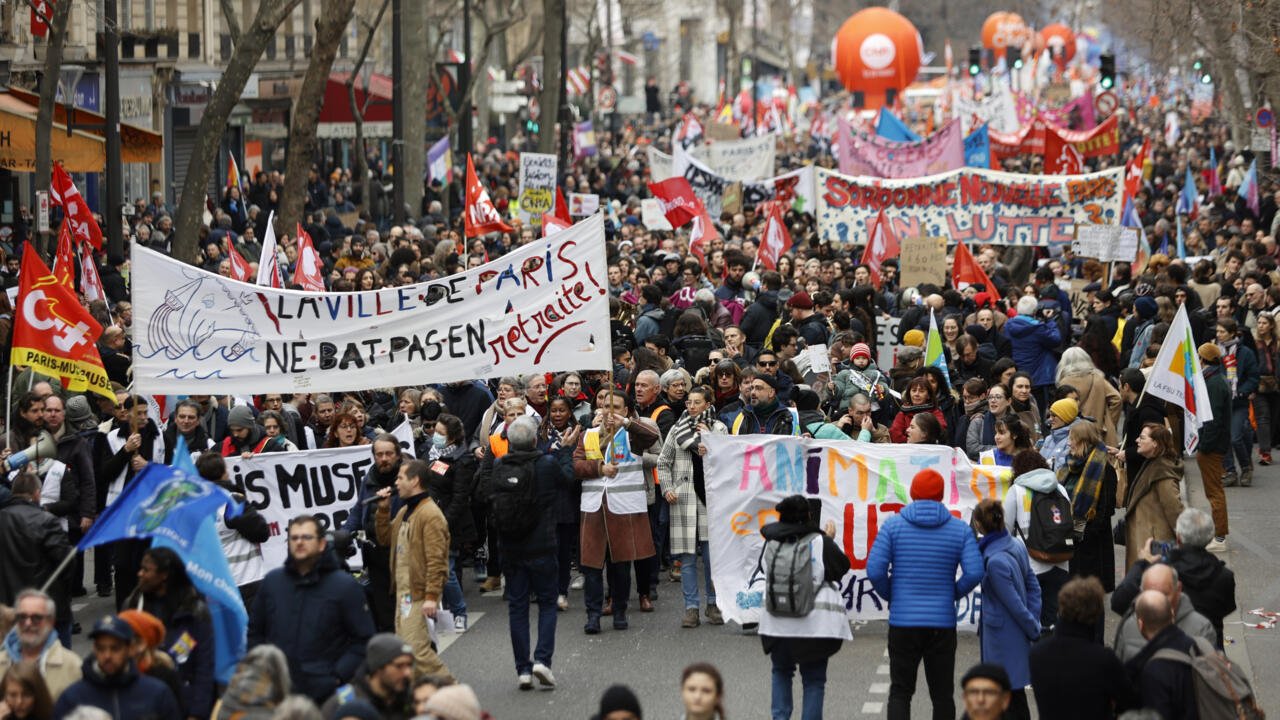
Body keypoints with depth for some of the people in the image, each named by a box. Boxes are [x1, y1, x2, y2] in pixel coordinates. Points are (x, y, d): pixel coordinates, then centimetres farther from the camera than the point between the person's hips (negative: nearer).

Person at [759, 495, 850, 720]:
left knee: (781, 672, 22)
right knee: (814, 679, 7)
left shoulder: (772, 542, -1)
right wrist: (831, 540, 13)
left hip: (777, 623, 3)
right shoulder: (820, 542, -11)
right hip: (815, 623, -3)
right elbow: (842, 566, -1)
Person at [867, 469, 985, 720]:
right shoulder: (959, 529, 1)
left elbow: (874, 570, -9)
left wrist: (889, 596, 9)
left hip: (902, 622, -1)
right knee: (942, 694, 10)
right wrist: (953, 594, 9)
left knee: (900, 692, 5)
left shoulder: (893, 525, -2)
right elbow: (974, 572, -9)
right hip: (943, 622, 1)